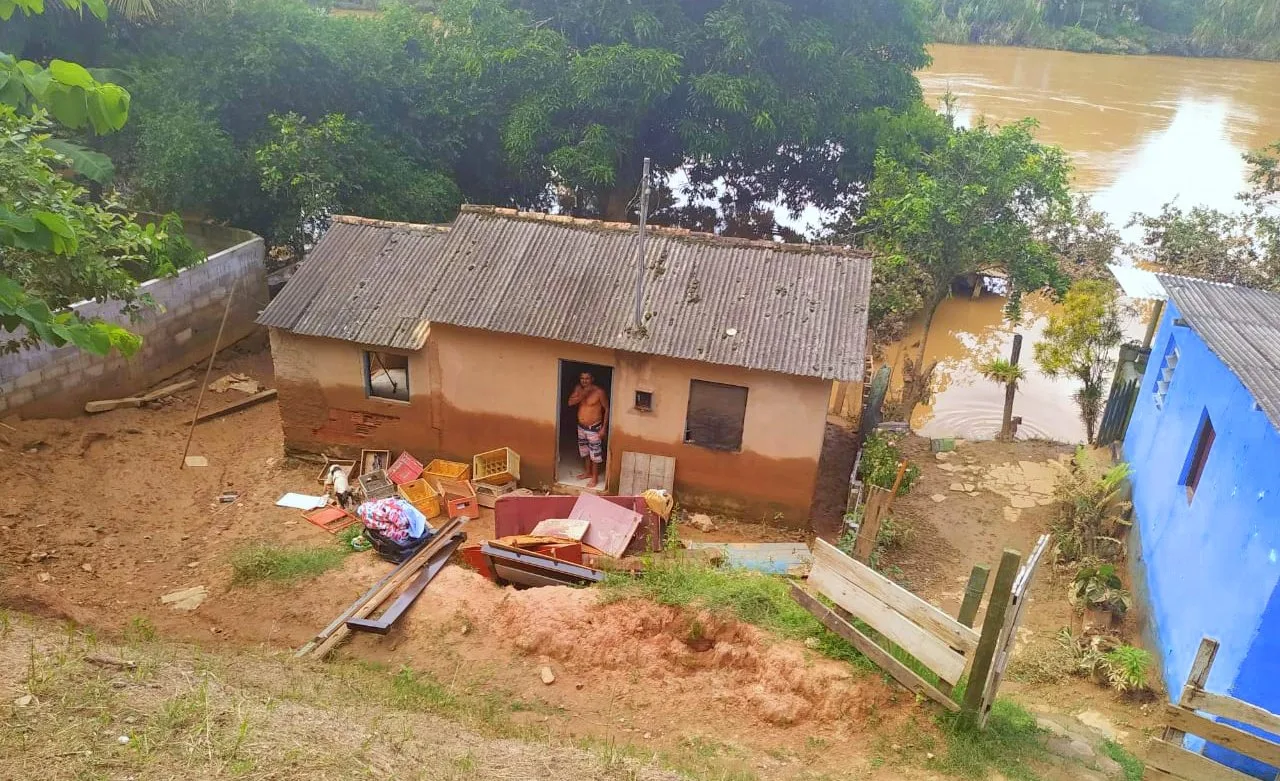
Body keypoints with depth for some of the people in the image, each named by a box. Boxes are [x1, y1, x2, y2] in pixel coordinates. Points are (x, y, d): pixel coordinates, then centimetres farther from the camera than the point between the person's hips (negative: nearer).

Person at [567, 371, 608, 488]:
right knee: (584, 451, 21)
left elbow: (607, 409, -13)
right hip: (581, 427, 6)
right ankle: (587, 472, 40)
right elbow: (570, 402, -13)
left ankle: (595, 477, 19)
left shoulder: (599, 391, -19)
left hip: (594, 428, -6)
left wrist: (604, 428, -15)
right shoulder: (578, 389, -3)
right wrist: (583, 394, -26)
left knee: (595, 453, 5)